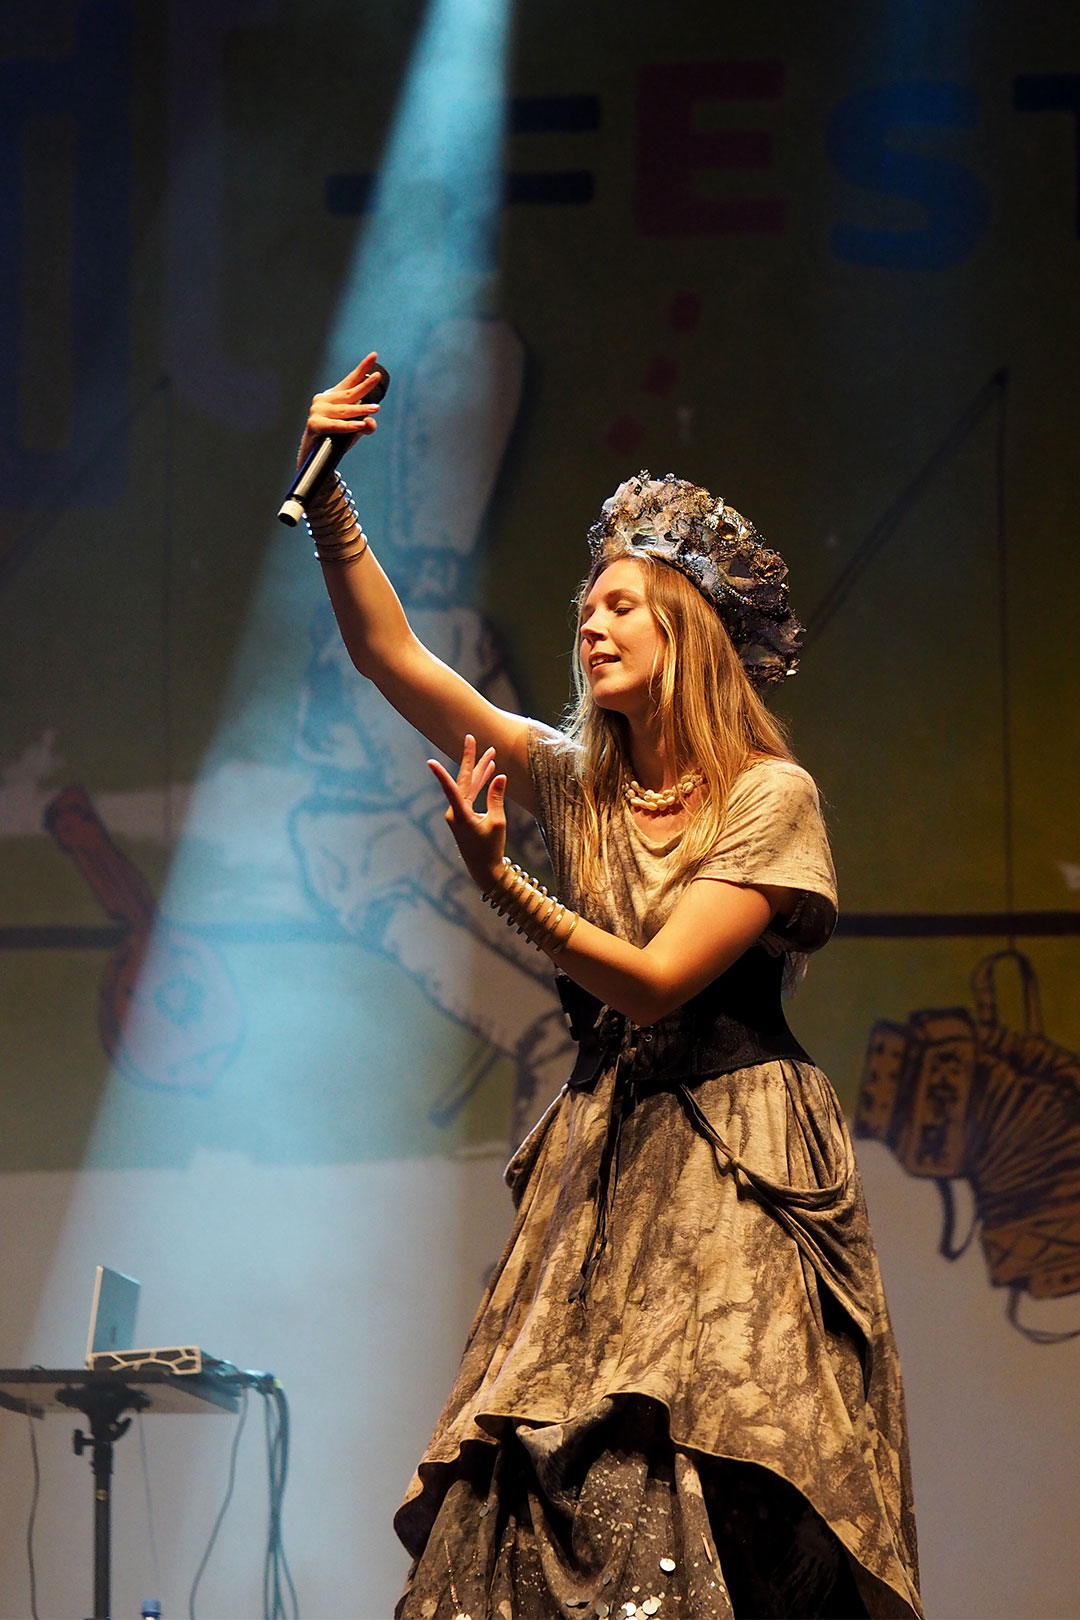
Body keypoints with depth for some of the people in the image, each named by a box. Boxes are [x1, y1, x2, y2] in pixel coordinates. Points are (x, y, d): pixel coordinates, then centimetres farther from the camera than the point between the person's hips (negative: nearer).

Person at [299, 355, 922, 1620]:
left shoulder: (772, 796, -4)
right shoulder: (574, 781, 11)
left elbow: (655, 981, -13)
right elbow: (389, 654, 8)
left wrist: (497, 879, -22)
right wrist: (328, 496, -3)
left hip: (734, 1170, -4)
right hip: (601, 1159, 4)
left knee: (704, 1498, -14)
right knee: (555, 1491, -8)